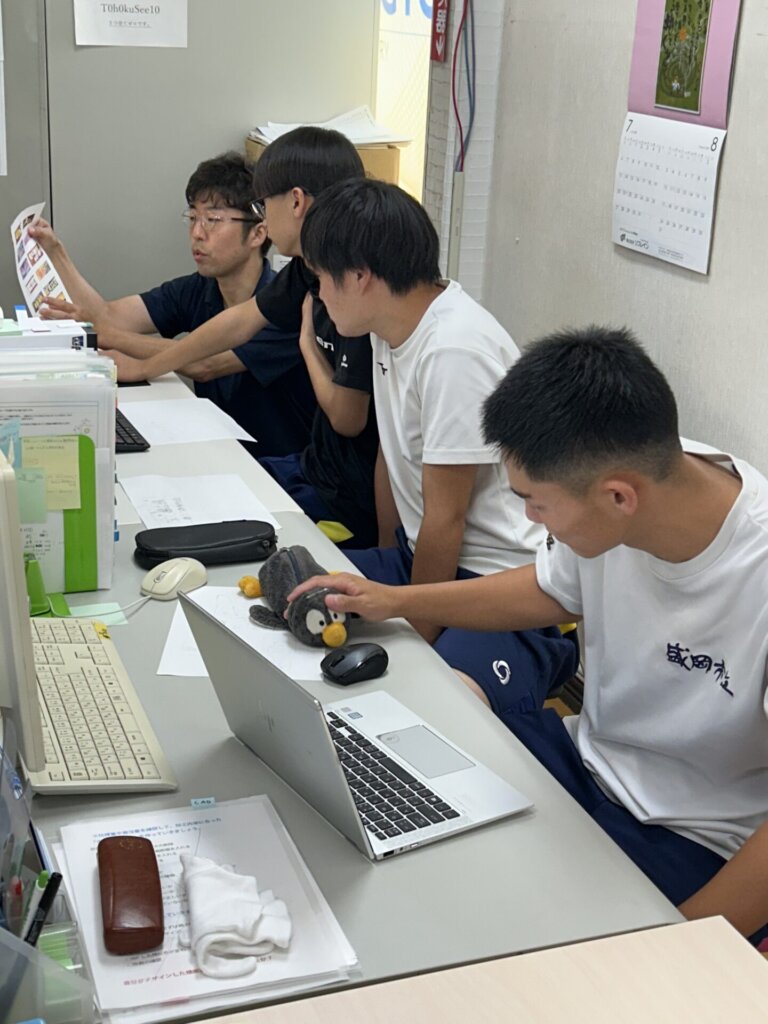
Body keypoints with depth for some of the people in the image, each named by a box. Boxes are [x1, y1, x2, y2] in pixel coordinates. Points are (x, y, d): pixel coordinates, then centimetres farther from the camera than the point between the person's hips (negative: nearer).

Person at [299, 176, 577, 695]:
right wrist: (386, 565, 20)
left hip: (506, 587, -9)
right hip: (419, 555, 9)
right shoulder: (393, 328, 5)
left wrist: (417, 641, -10)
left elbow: (444, 518, -18)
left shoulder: (455, 350, -22)